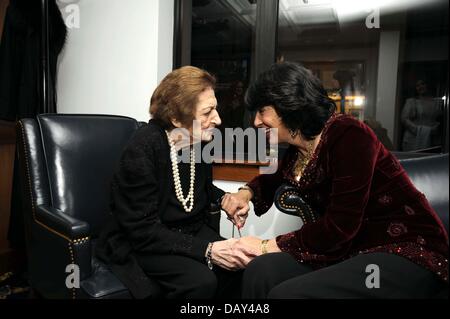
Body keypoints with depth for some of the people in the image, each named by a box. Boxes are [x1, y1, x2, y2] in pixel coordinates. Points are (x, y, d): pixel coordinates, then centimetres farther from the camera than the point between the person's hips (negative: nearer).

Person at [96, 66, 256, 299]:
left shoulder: (199, 140, -4)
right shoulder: (143, 149, -24)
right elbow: (143, 230, -25)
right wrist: (206, 250, -31)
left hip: (190, 232, 6)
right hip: (140, 243, -5)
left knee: (241, 265, -17)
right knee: (200, 281, -29)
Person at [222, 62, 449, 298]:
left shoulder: (348, 136, -19)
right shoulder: (297, 150, 5)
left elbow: (340, 226, -23)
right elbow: (274, 180, 27)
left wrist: (269, 245, -15)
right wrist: (246, 192, 5)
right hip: (355, 249, 7)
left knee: (286, 293, -25)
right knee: (260, 271, -13)